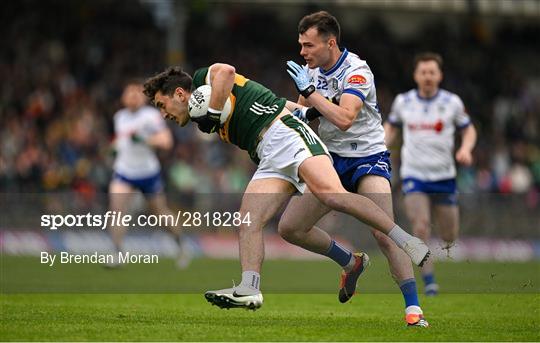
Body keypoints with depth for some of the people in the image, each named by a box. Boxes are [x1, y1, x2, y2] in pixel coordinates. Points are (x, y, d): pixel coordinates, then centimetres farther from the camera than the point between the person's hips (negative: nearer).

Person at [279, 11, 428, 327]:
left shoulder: (356, 71, -19)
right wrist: (301, 112, -5)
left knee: (384, 233, -25)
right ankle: (351, 263, 21)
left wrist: (311, 93, -29)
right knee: (290, 228, 0)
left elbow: (344, 119, -34)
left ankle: (413, 308, -19)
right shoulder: (313, 70, 3)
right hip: (331, 161, 7)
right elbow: (302, 109, 19)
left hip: (367, 159, -7)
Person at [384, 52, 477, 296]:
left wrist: (466, 149, -11)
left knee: (449, 237, 4)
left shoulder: (452, 102, -3)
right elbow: (391, 128, 17)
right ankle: (429, 280, -13)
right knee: (421, 226, -21)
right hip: (413, 174, -1)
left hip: (444, 175, 1)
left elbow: (469, 130, 9)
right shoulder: (403, 101, 0)